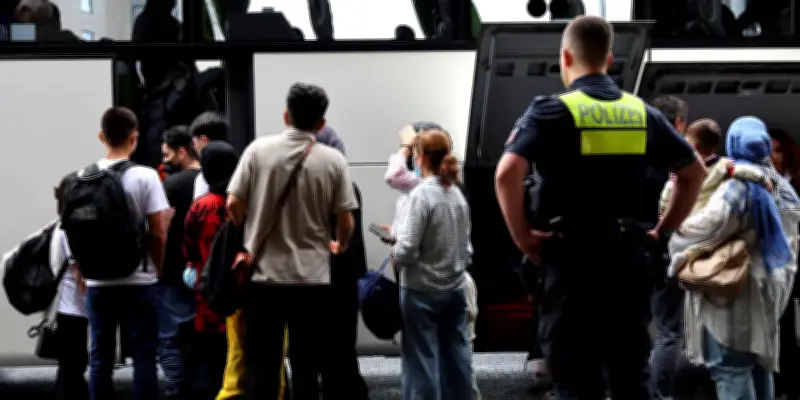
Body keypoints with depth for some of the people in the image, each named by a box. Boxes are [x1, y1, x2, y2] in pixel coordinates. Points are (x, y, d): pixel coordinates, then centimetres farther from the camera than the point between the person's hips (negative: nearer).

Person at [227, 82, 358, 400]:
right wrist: (340, 245, 19)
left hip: (263, 273, 1)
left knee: (262, 364, 10)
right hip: (312, 277, -1)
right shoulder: (333, 160, -5)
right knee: (306, 364, 6)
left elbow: (233, 205, -3)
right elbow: (346, 222, -3)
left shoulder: (258, 149, -3)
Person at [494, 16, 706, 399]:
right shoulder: (642, 113, 9)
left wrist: (521, 235, -10)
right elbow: (695, 172, 16)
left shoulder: (552, 111, -7)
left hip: (572, 261, -4)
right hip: (628, 259, 4)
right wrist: (661, 230, 16)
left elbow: (507, 173, -21)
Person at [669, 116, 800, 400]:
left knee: (731, 369, -6)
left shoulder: (738, 184, -15)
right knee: (759, 364, 19)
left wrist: (678, 249, -10)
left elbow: (708, 226, -26)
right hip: (768, 287, 9)